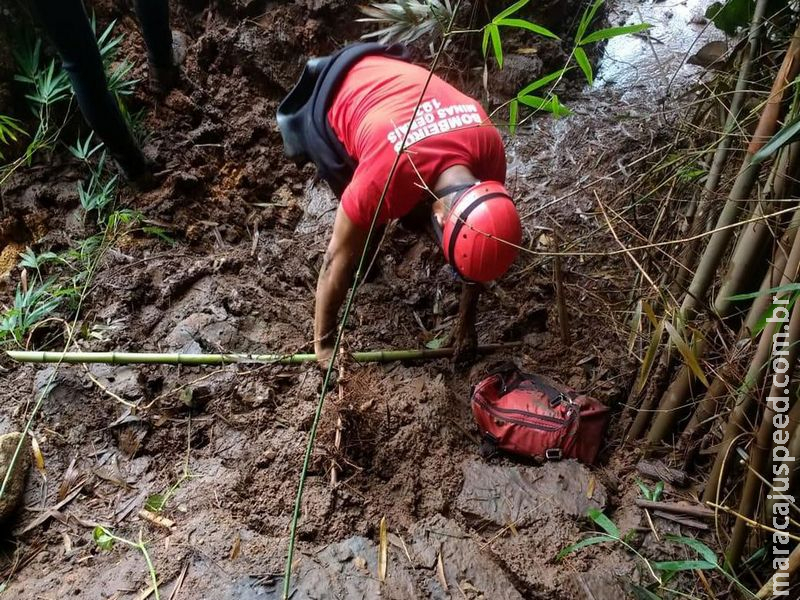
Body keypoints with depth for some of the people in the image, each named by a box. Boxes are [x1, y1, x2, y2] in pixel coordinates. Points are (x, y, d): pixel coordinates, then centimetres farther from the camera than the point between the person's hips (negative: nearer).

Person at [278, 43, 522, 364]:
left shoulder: (490, 146, -26)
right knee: (363, 239, -6)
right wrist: (324, 343, -15)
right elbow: (338, 261, -27)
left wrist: (466, 320, -3)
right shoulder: (384, 180, -41)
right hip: (331, 101, -4)